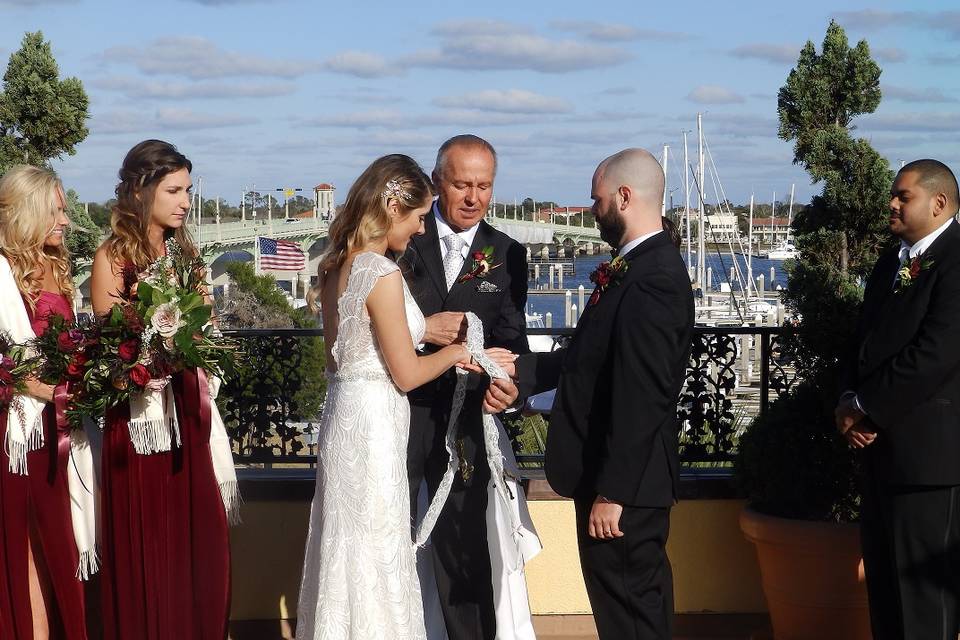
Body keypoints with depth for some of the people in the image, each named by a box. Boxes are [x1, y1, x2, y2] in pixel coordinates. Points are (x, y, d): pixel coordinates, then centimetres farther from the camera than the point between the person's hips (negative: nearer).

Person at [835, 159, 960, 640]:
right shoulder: (891, 265, 17)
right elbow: (865, 344, 19)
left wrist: (866, 408, -12)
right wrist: (849, 401, 0)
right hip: (883, 447, 9)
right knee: (883, 581, 14)